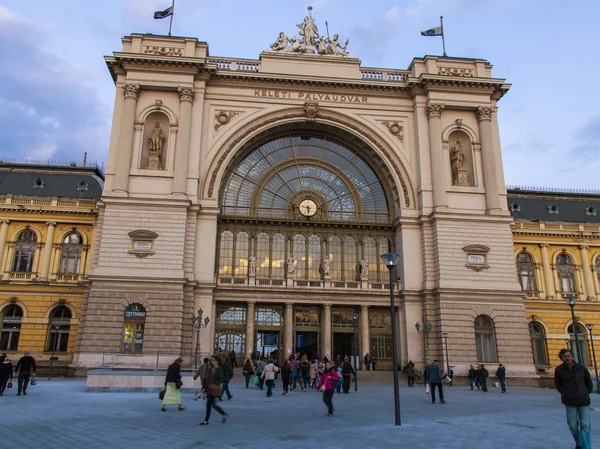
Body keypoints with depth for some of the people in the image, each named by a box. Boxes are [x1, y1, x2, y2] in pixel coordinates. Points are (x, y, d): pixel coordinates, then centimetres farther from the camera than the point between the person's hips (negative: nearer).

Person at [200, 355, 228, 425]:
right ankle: (224, 415, 28)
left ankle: (206, 421, 5)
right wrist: (204, 388, 10)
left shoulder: (219, 369, -9)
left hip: (214, 390, -7)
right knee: (213, 404, 13)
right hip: (208, 389, 7)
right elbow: (207, 379, 13)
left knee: (208, 404, -6)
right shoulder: (210, 369, 10)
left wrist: (216, 385, -23)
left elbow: (221, 379, -11)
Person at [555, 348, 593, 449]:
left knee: (585, 425, -5)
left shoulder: (581, 368, -3)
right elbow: (557, 384, 13)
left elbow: (589, 382, 11)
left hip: (583, 400, 0)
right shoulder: (559, 369, -1)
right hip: (569, 401, 1)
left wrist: (586, 394, 14)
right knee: (573, 425, 2)